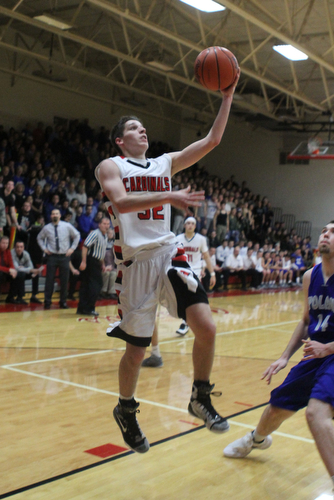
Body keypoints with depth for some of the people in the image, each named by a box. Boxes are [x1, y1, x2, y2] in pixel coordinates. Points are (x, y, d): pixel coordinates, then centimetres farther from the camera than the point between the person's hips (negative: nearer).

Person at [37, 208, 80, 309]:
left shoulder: (67, 226, -2)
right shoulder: (47, 228, -1)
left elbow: (77, 236, 10)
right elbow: (39, 238, 17)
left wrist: (72, 248, 3)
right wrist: (44, 248, 4)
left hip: (64, 256, 0)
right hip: (52, 256, 0)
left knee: (64, 280, 5)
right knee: (50, 279, -2)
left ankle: (63, 302, 17)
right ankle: (47, 302, 7)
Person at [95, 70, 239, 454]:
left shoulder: (165, 163, 16)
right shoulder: (110, 166, 3)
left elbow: (212, 140, 11)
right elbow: (120, 202, -18)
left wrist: (227, 97, 3)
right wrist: (168, 197, -29)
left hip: (169, 256, 4)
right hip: (135, 262, -4)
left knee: (206, 328, -11)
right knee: (136, 349, 4)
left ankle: (200, 398, 13)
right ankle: (125, 411, 30)